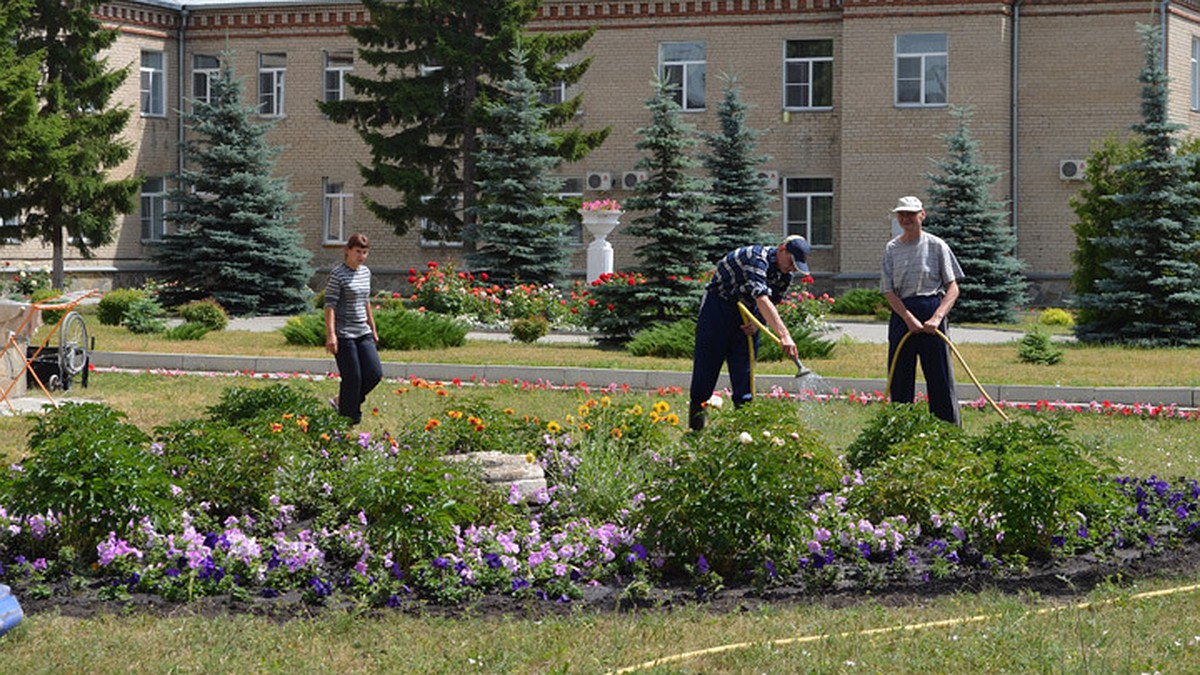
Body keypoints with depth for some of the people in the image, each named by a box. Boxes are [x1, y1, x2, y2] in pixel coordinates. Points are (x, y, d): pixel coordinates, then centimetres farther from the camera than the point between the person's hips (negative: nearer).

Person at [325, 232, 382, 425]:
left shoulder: (365, 272, 12)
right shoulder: (338, 274, -11)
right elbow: (330, 305, -14)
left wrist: (373, 329, 23)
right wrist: (330, 334, -21)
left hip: (363, 332, 8)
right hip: (344, 334, -8)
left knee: (375, 373, 2)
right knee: (352, 378, -5)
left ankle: (341, 402, 19)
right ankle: (348, 418, 9)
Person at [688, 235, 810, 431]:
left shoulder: (786, 273, -5)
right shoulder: (756, 258, -31)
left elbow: (773, 303, 9)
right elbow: (762, 300, -44)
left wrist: (758, 323, -13)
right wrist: (784, 336, -52)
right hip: (718, 304, -7)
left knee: (745, 367, -1)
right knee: (707, 362, -3)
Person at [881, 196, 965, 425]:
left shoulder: (936, 246, 0)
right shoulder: (892, 249, 6)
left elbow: (953, 288, -3)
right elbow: (889, 291, 1)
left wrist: (937, 318, -17)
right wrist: (909, 319, -13)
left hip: (932, 312, -2)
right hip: (902, 314, 3)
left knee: (941, 379, -3)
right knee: (900, 378, 5)